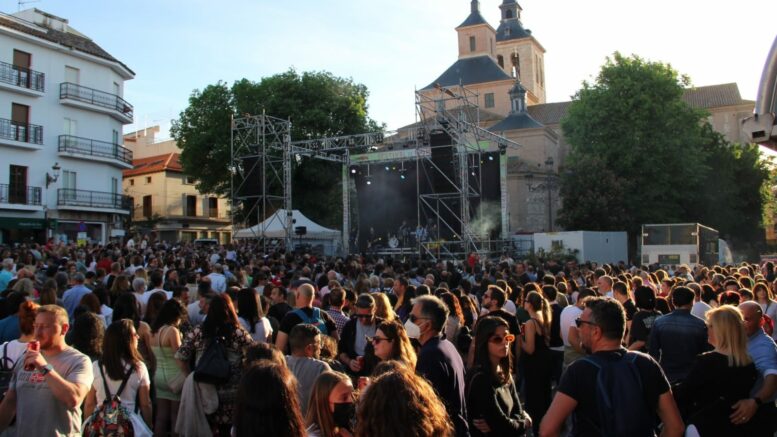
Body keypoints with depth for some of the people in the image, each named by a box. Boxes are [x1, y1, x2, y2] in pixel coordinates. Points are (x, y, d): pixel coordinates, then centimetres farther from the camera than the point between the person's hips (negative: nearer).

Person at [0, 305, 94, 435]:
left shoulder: (79, 361, -11)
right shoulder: (26, 358, 9)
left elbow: (74, 399, -25)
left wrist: (45, 368, -23)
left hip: (59, 433, -5)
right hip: (22, 432, 5)